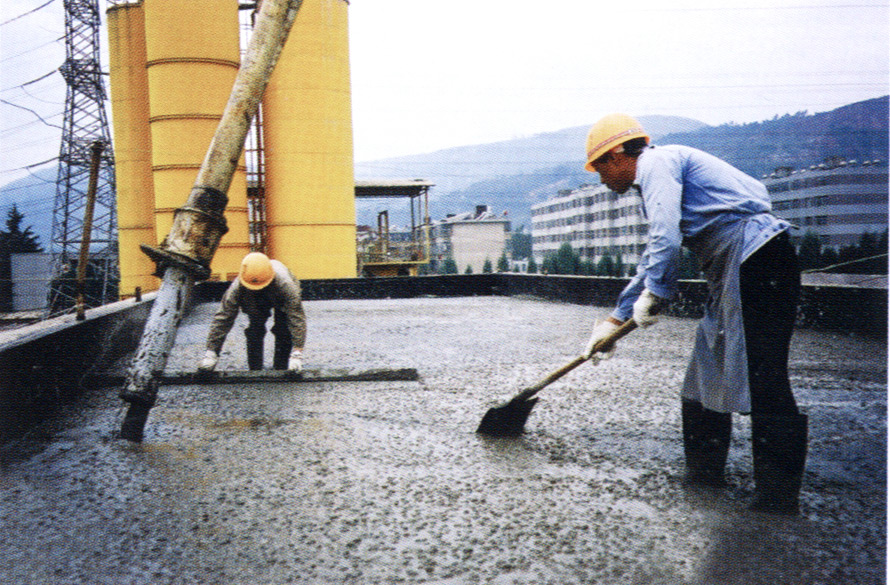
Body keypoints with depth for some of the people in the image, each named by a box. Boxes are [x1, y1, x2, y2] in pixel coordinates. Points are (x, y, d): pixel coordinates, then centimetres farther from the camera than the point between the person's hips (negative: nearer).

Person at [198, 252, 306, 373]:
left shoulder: (285, 284, -46)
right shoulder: (236, 287, -39)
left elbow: (296, 317, -45)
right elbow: (222, 318, -34)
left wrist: (297, 354, -50)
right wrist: (211, 353, -36)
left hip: (281, 302, -2)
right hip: (255, 302, 2)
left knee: (284, 331, -17)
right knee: (254, 330, -13)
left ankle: (281, 370, -2)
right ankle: (255, 370, 3)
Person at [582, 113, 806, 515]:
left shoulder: (657, 162, -5)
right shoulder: (659, 171, 25)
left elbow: (666, 241, -19)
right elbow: (653, 262, 31)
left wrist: (653, 295, -4)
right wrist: (616, 319, 33)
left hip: (756, 260, -10)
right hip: (733, 272, 10)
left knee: (763, 380, -9)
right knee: (705, 376, 14)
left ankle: (778, 494, -1)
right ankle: (704, 471, 25)